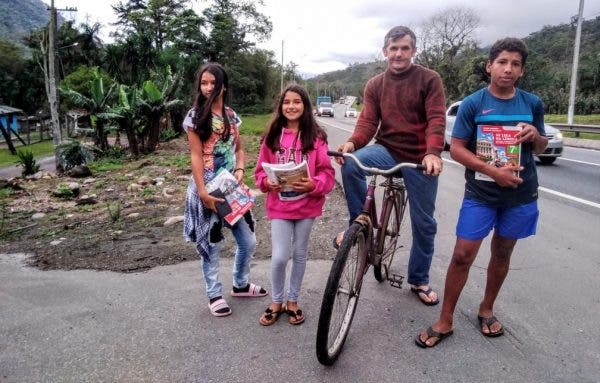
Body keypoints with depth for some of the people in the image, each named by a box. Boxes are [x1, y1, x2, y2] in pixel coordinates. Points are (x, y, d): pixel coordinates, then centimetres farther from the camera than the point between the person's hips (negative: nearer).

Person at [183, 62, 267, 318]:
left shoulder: (231, 115, 8)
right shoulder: (195, 116, -7)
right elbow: (196, 157, -12)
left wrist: (240, 170, -7)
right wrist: (202, 193, -18)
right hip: (208, 188, -5)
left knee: (248, 242, 10)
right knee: (211, 245, 7)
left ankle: (241, 285, 33)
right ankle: (214, 295, 25)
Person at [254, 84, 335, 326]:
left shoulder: (316, 136, -4)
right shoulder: (272, 136, 1)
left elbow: (327, 172, -5)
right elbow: (260, 170, 5)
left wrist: (313, 185, -23)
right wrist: (267, 182, -15)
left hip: (306, 205, 0)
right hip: (279, 205, 0)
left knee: (300, 254, 13)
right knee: (280, 257, -4)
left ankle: (292, 301, 33)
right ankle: (276, 302, 22)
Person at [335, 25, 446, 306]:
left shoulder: (429, 79, -4)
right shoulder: (374, 85, 5)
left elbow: (436, 119, -15)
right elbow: (368, 121, -4)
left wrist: (433, 153, -34)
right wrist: (352, 142, -26)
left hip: (421, 159, -1)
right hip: (387, 149, 2)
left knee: (424, 224, 7)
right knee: (350, 165, -31)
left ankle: (419, 281, 28)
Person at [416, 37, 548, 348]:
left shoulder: (532, 103, 4)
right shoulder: (472, 104, -6)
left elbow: (540, 148, 14)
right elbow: (456, 148, -9)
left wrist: (535, 136, -10)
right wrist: (493, 171, -20)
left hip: (520, 194, 3)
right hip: (480, 193, -3)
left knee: (502, 254, 14)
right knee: (462, 255, -5)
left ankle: (486, 310, 35)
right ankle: (445, 321, 9)